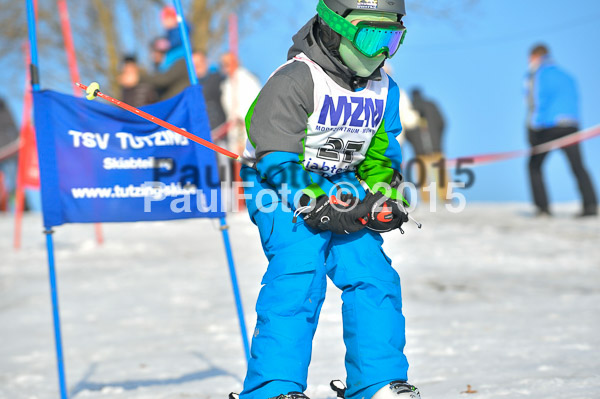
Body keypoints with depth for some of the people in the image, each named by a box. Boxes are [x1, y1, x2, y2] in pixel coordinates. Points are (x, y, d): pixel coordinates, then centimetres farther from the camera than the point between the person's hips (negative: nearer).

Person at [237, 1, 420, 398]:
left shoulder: (384, 90, 4)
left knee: (373, 273, -6)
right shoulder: (294, 80, -19)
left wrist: (383, 199, -4)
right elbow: (277, 160, -21)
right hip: (281, 185, -6)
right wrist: (318, 204, -31)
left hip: (341, 186, 6)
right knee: (300, 271, -25)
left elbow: (381, 155, 15)